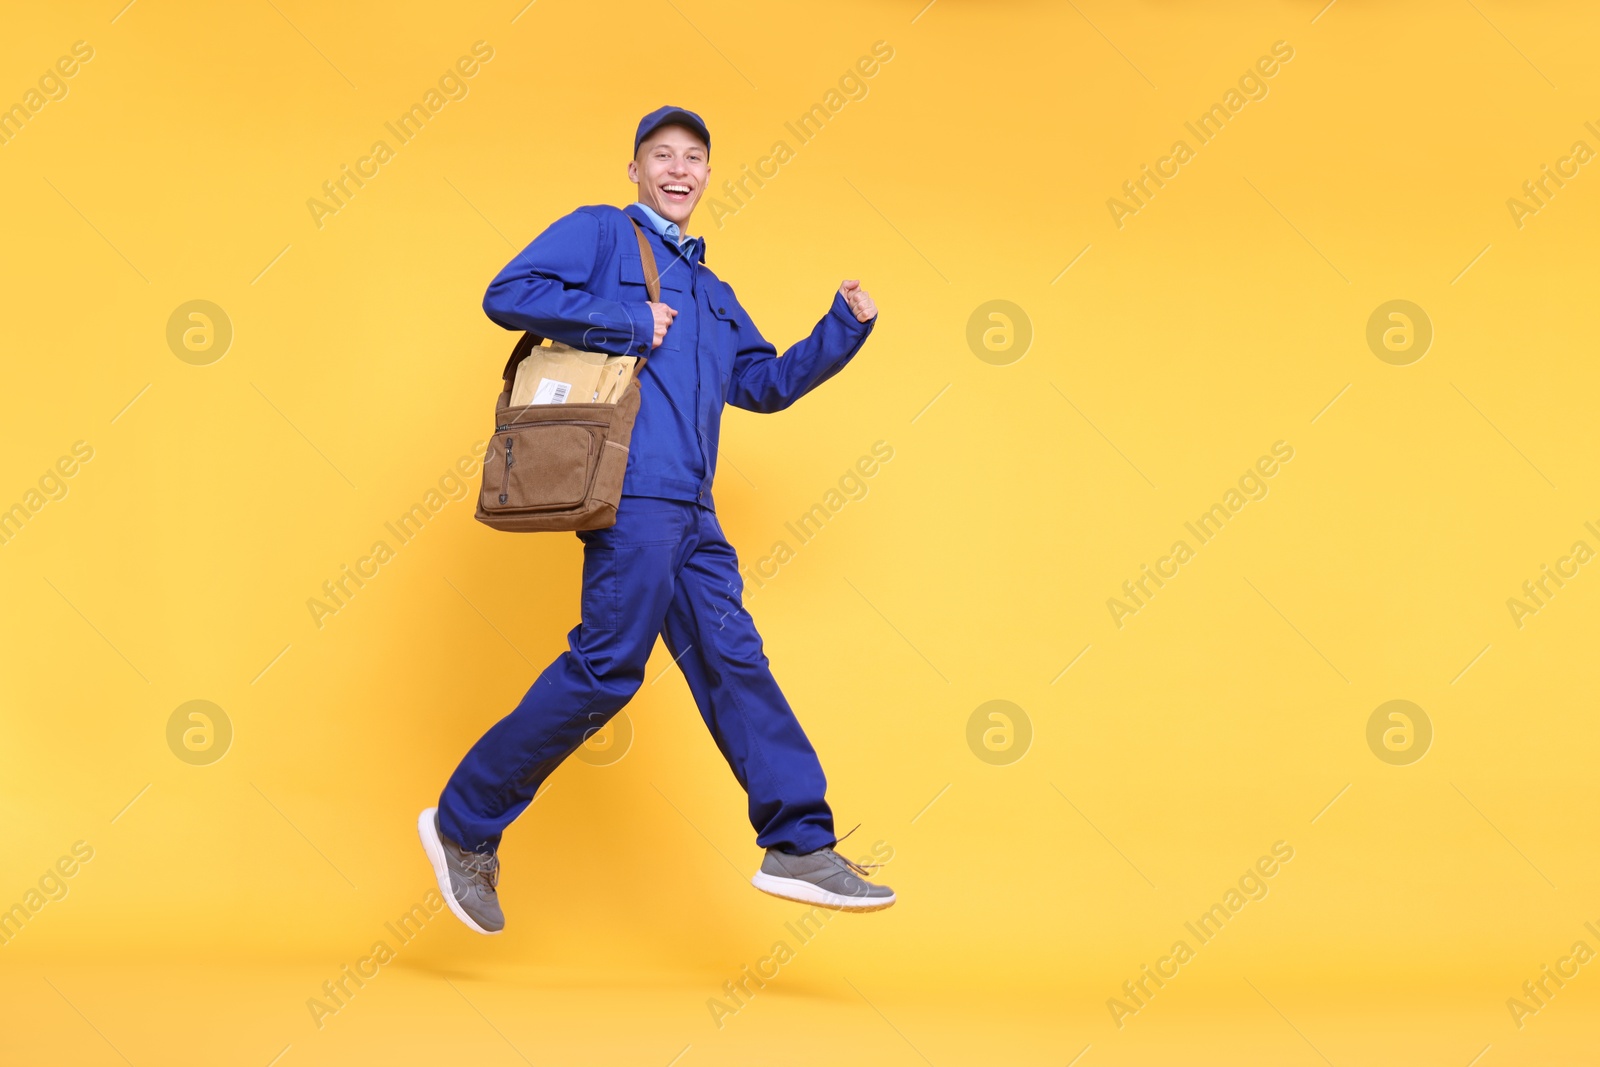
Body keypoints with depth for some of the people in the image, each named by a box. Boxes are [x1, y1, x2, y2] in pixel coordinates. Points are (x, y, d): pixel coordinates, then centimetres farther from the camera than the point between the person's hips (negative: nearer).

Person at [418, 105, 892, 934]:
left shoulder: (709, 292, 29)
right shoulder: (600, 233, 6)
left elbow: (766, 383, 30)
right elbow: (508, 294, -8)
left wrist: (846, 325, 18)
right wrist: (629, 324, -10)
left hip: (689, 510, 8)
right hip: (633, 489, -8)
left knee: (731, 660, 4)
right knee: (607, 665, -11)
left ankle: (800, 847, 6)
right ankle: (464, 826, 0)